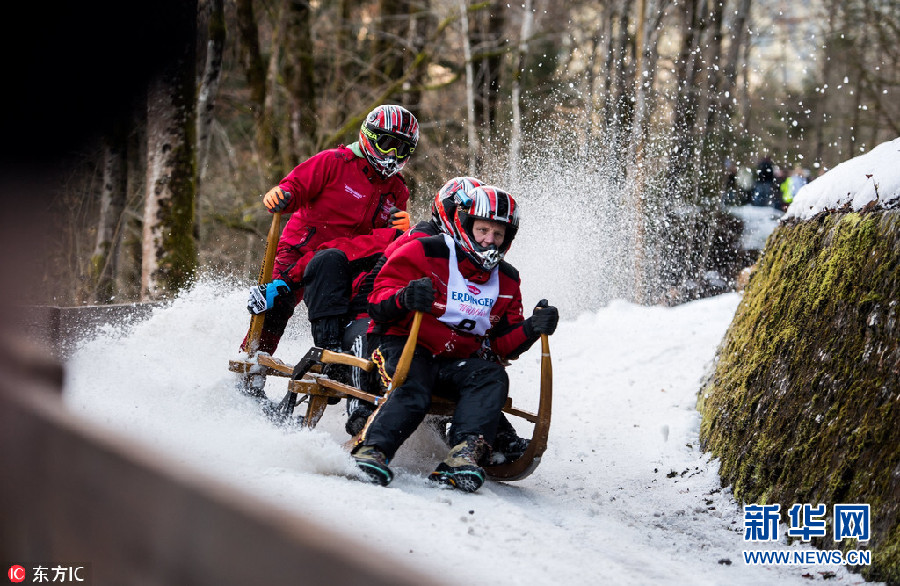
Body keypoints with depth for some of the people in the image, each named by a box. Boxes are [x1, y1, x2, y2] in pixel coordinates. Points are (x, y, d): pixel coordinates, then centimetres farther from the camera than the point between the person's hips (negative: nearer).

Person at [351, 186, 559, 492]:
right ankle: (371, 451, -46)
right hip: (403, 347, -5)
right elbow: (378, 302, -9)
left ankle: (466, 453, -42)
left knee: (492, 377, -25)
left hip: (455, 363, 5)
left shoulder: (506, 281, 14)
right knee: (413, 391, -35)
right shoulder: (424, 253, -5)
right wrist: (403, 298, -32)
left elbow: (505, 345, 14)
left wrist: (530, 330, -7)